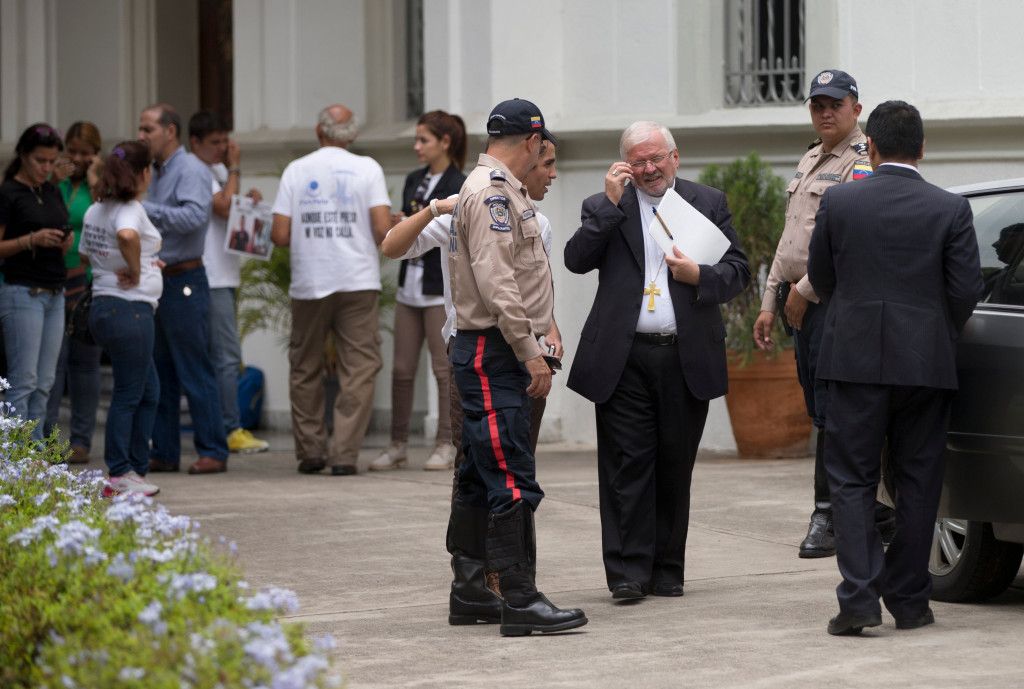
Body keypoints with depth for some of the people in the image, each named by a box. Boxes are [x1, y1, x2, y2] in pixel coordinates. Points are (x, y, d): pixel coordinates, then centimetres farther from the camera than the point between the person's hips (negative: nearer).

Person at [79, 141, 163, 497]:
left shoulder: (94, 211, 12)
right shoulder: (130, 210, -14)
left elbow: (86, 254, 25)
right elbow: (127, 236, -37)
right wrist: (135, 272, -20)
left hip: (102, 306, 9)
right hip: (129, 308, -9)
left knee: (148, 391, 17)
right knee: (128, 394, -2)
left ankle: (136, 469, 20)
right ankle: (120, 476, 2)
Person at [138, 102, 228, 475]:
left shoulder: (191, 170, -10)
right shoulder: (156, 173, 17)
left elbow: (194, 216, -24)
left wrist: (143, 208, -24)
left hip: (184, 283, -9)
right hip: (156, 281, 9)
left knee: (194, 371, -7)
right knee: (160, 372, 9)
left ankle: (212, 451, -3)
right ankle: (164, 452, 13)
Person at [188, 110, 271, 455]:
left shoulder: (218, 170, 18)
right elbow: (224, 207, -21)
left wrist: (251, 201, 4)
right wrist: (234, 169, -11)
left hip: (224, 275, 10)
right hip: (209, 278, -10)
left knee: (219, 356, 11)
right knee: (227, 355, -11)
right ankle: (231, 430, -10)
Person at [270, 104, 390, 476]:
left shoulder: (296, 170, 3)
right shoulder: (367, 168, 0)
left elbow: (280, 236, -2)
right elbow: (382, 229, -9)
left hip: (308, 283, 2)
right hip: (357, 281, -2)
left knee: (305, 370, 14)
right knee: (359, 369, 1)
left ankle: (310, 451, 15)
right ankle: (344, 454, -8)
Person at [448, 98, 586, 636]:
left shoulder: (497, 188, 20)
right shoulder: (493, 192, -14)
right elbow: (495, 282, -21)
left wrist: (538, 332, 19)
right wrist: (530, 351, -20)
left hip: (492, 354, 11)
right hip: (493, 351, -11)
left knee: (480, 481, 13)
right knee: (512, 483, -12)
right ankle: (520, 602, -14)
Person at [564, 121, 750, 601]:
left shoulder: (709, 203, 12)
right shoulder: (604, 208, 9)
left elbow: (738, 270, 8)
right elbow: (576, 259, -6)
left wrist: (698, 275, -11)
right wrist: (612, 203, -10)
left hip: (686, 357, 1)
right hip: (624, 358, -1)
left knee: (675, 467, 6)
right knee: (627, 466, -5)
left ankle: (667, 570, 14)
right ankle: (628, 573, -3)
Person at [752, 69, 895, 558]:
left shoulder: (862, 163, -9)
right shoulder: (809, 162, 20)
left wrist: (804, 290, -15)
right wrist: (770, 304, 19)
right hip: (802, 304, 9)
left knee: (833, 412, -10)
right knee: (822, 412, 10)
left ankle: (829, 516, -6)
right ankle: (876, 512, 17)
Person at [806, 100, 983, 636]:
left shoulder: (838, 202, -3)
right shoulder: (951, 210, -4)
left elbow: (821, 280, 7)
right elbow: (966, 291, -4)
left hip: (856, 357, 0)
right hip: (926, 364, 0)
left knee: (852, 480, 4)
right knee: (917, 483, 10)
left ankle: (858, 597, -9)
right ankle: (908, 600, 12)